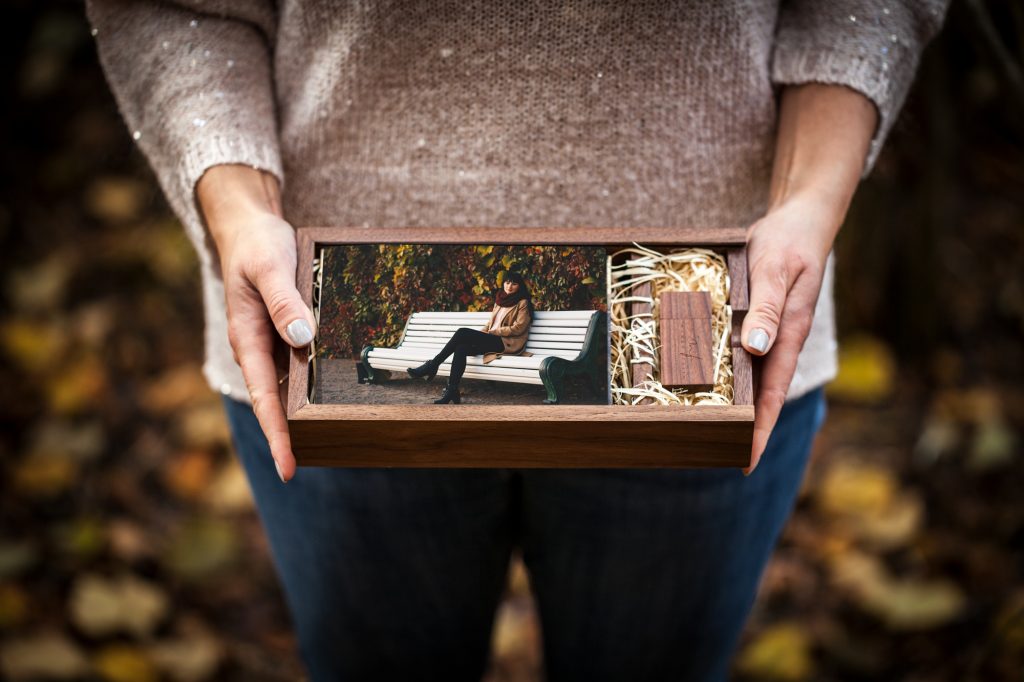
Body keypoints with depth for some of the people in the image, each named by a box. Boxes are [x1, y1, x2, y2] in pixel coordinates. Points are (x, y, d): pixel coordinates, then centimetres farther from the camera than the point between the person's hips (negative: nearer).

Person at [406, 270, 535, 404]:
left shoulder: (523, 303, 2)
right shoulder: (500, 301, 23)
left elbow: (518, 328, -7)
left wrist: (493, 332, -9)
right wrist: (481, 334, 2)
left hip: (508, 344, -7)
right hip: (493, 341, 7)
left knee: (462, 332, -25)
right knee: (461, 347, -26)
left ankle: (432, 365, -22)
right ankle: (452, 390, -31)